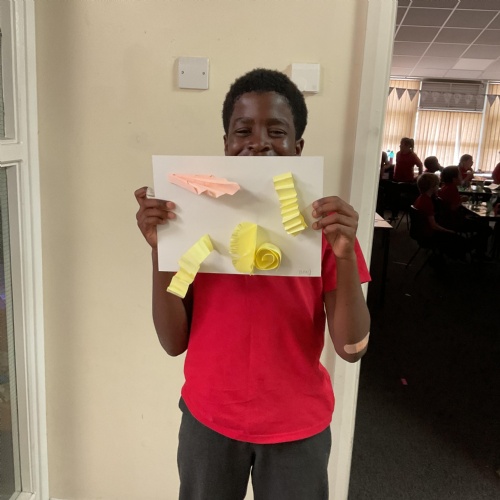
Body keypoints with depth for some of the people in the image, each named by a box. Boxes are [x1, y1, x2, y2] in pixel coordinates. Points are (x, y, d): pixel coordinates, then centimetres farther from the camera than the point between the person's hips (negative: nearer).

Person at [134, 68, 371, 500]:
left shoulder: (325, 223, -9)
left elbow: (352, 348, -13)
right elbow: (174, 342, -9)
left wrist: (345, 256, -28)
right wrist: (160, 248, -21)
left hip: (297, 426, 0)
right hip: (208, 420, 1)